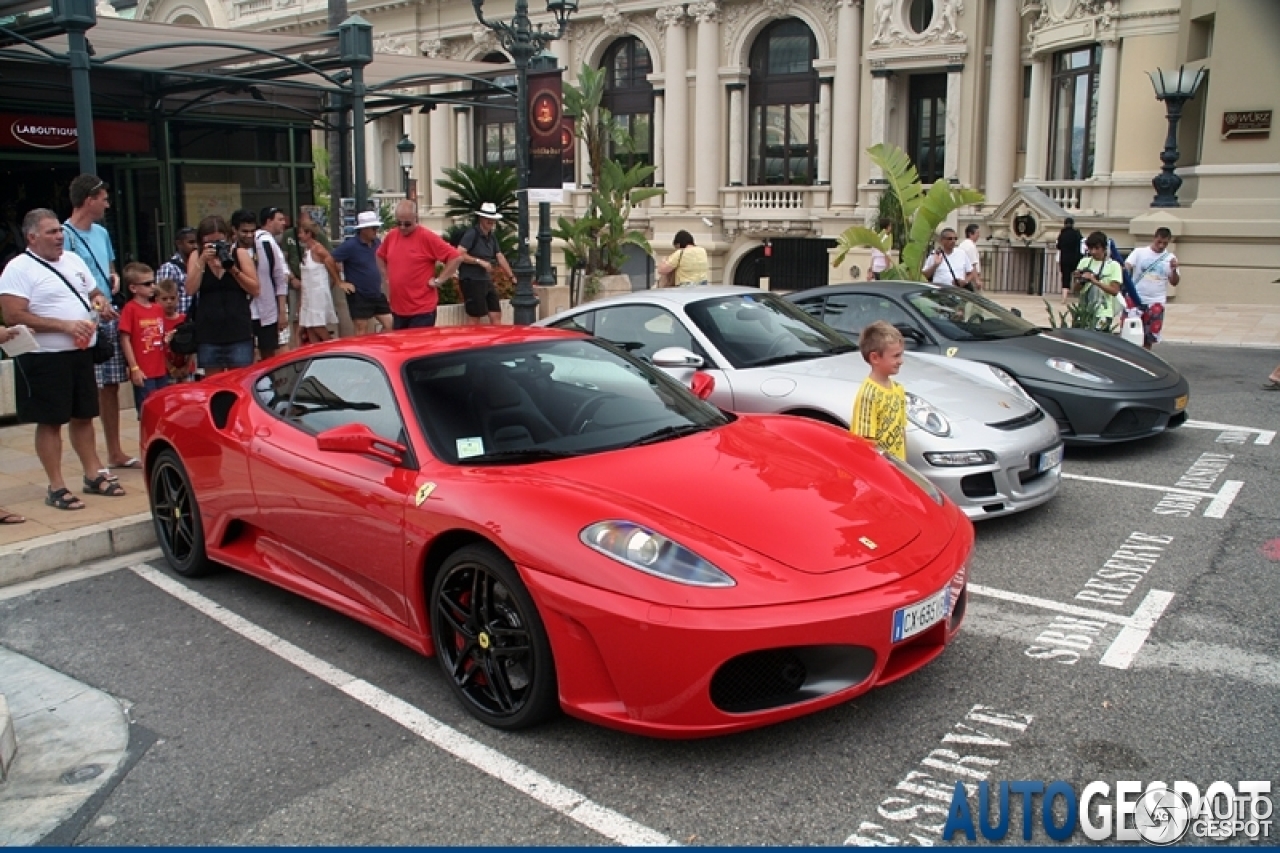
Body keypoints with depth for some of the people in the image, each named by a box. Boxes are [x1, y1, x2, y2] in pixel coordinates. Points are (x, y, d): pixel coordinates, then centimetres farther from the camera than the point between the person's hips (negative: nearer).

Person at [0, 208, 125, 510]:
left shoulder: (73, 260, 12)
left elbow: (94, 292, 25)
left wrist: (101, 301, 0)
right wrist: (65, 325, -21)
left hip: (81, 352, 7)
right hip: (45, 358, -7)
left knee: (83, 416, 14)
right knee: (50, 421, 0)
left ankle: (94, 475, 25)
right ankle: (56, 487, 7)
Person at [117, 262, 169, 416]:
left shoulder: (159, 308, 9)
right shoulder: (130, 309, -8)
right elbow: (125, 340, -9)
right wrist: (134, 368, -12)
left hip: (161, 370, 6)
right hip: (143, 372, -6)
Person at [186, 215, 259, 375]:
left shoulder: (240, 254, 4)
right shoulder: (196, 256, 8)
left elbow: (255, 290, -1)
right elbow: (190, 290, -3)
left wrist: (233, 269, -12)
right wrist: (202, 261, -10)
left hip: (239, 332, -2)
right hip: (208, 334, 2)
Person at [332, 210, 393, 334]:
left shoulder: (377, 242, 4)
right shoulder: (350, 245, -15)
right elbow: (331, 261, -15)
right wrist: (340, 282, -11)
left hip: (377, 294, 6)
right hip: (359, 296, -6)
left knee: (390, 326, 5)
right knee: (362, 333, 1)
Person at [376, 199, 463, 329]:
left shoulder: (427, 237, -12)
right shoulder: (391, 236, 7)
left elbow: (456, 257, -14)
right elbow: (380, 256, 27)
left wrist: (438, 280, -13)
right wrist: (386, 277, 15)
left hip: (422, 310, -6)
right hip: (397, 309, 6)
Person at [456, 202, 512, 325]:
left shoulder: (492, 236, 13)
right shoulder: (472, 233, -12)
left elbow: (500, 257, 17)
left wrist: (512, 276, 14)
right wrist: (480, 261, -19)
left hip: (487, 280, 8)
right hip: (471, 281, -8)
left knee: (496, 316, 6)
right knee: (475, 319, -3)